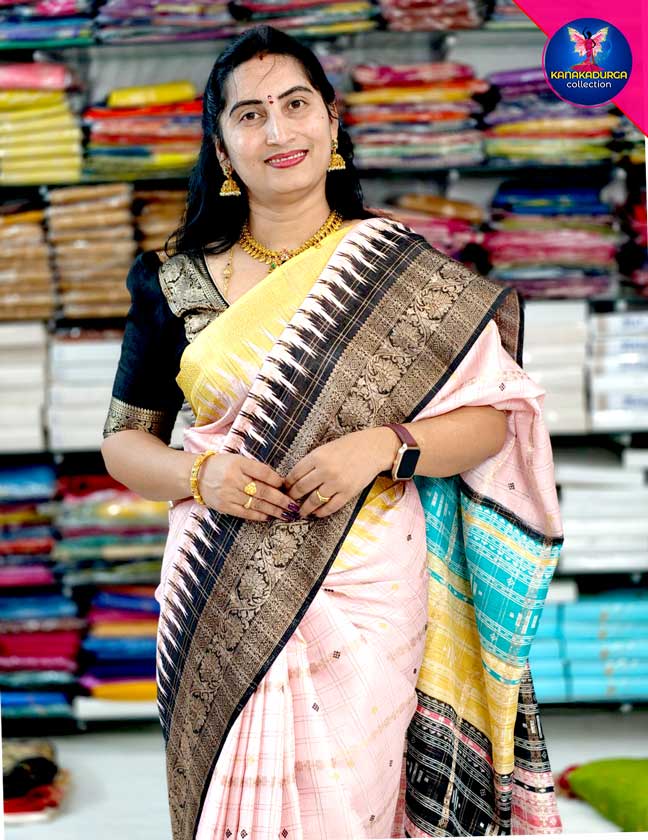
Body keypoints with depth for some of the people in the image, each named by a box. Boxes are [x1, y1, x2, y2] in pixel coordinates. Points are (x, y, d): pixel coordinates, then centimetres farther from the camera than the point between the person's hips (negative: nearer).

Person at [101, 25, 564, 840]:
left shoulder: (401, 270, 1)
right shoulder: (176, 284, 5)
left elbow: (491, 419, 1)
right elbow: (124, 440, 10)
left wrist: (383, 446, -16)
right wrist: (201, 474, -10)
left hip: (366, 596, -1)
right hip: (224, 607, 1)